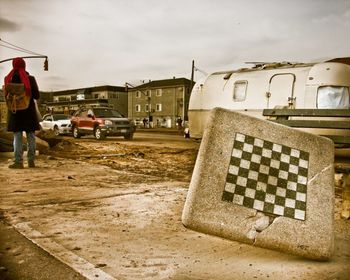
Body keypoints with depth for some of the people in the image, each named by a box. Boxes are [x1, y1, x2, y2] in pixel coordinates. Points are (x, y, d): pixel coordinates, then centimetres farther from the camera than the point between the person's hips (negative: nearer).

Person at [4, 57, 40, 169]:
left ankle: (18, 161, -2)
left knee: (17, 136, 3)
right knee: (31, 136, 7)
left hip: (15, 110, 0)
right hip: (29, 110, 0)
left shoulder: (9, 79, -2)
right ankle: (31, 161, 8)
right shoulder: (31, 79, -4)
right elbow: (37, 96, -3)